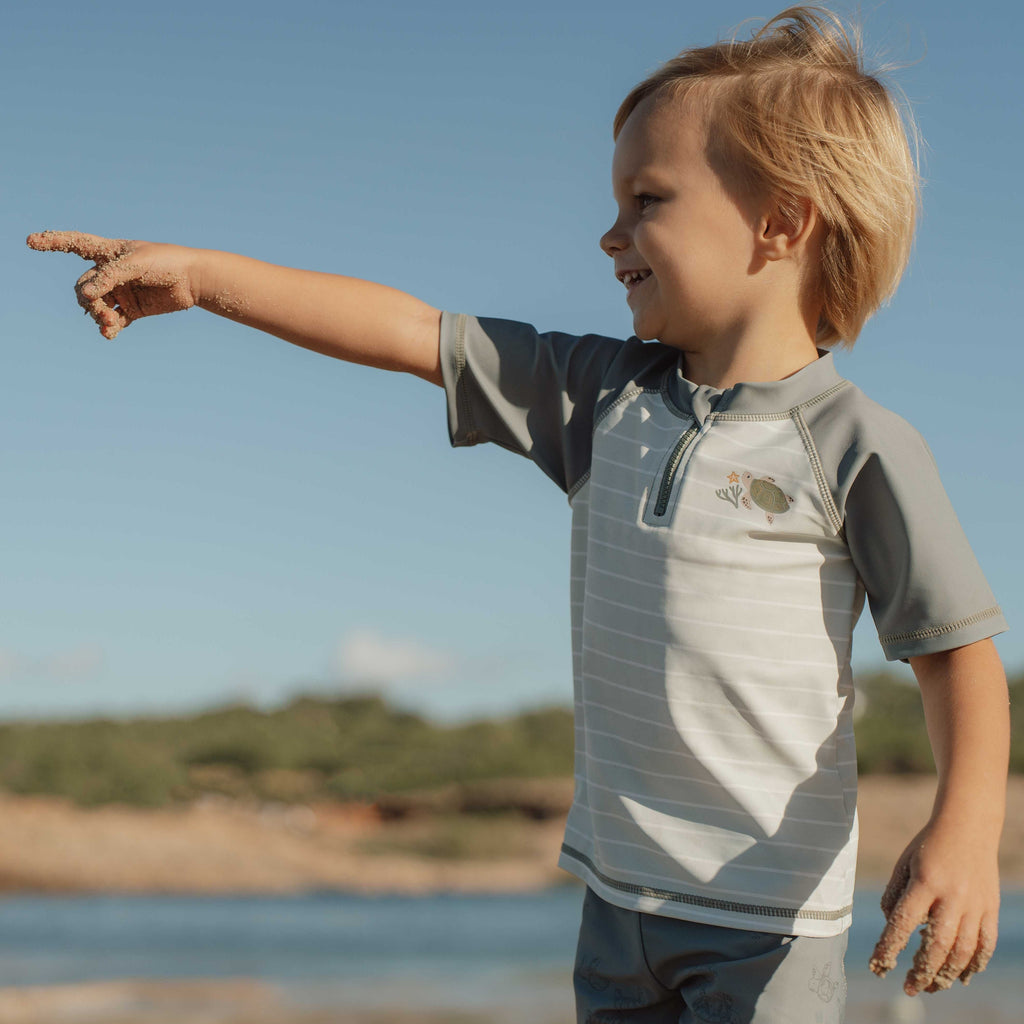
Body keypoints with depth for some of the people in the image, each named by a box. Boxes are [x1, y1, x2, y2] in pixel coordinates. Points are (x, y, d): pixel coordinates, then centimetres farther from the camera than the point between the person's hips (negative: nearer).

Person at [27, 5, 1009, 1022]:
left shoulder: (856, 447, -11)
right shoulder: (603, 395, 5)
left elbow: (958, 649, -10)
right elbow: (409, 332, 4)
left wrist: (966, 829, -24)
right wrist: (199, 275, 2)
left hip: (765, 910, -5)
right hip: (619, 887, 6)